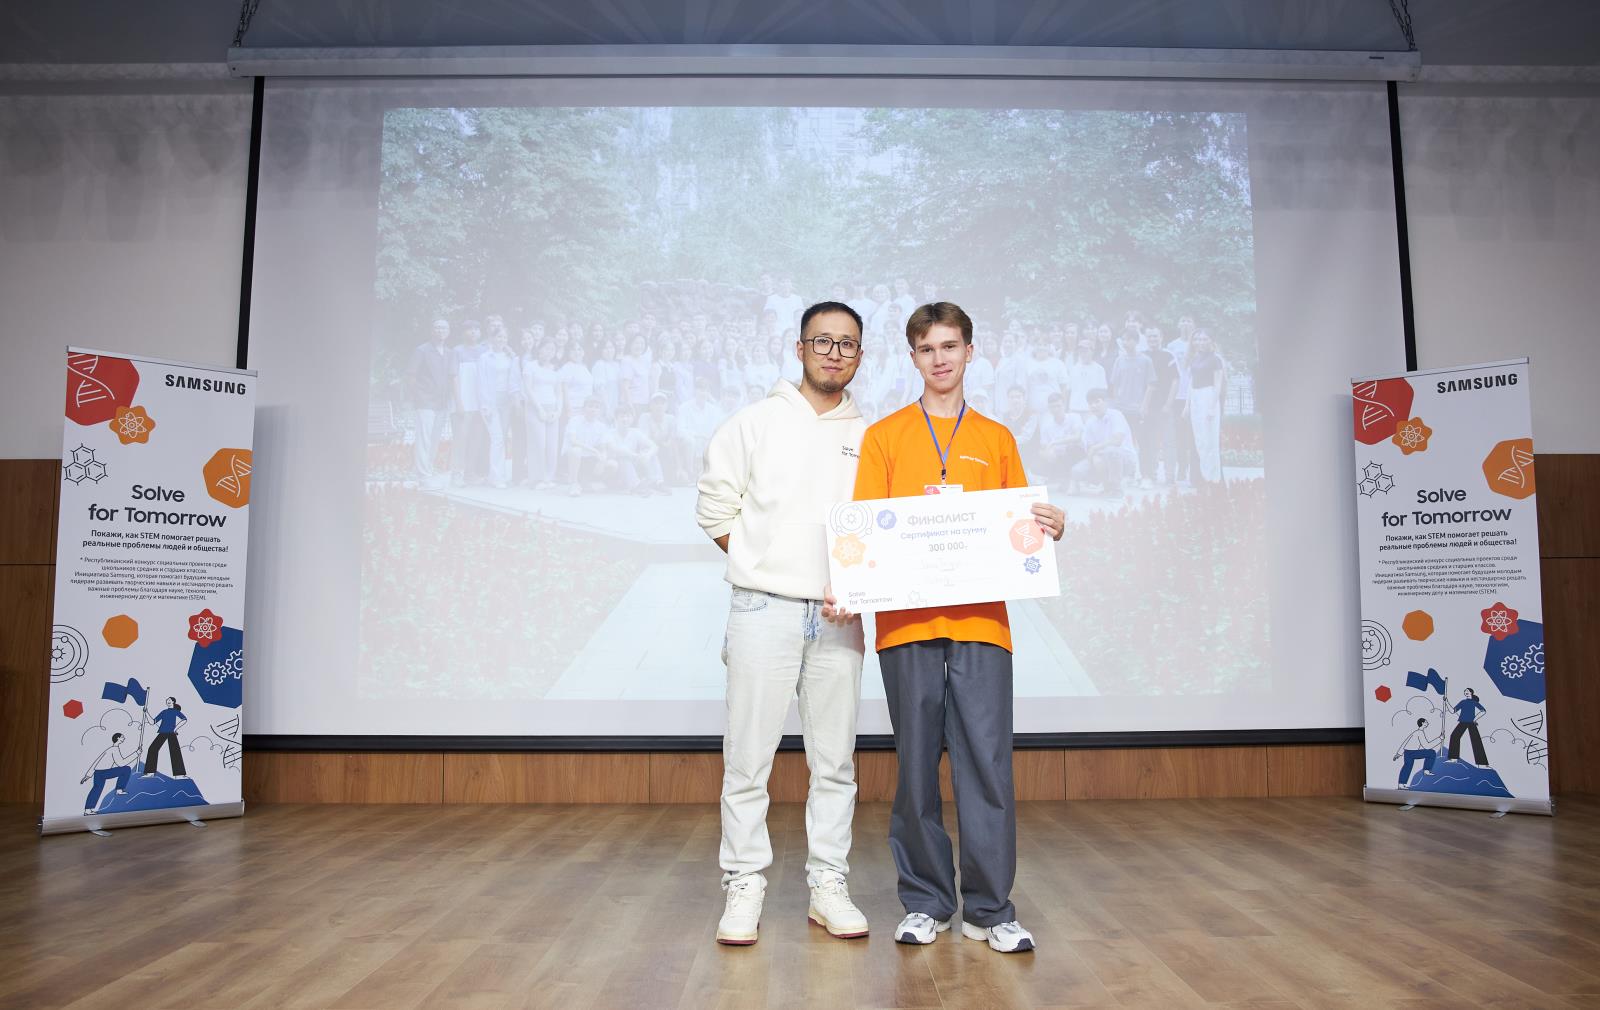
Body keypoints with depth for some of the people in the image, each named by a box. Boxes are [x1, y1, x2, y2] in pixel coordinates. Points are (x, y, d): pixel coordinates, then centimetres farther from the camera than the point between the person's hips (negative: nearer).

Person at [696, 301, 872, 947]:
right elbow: (715, 506, 5)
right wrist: (764, 564, 4)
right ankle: (744, 887, 12)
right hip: (763, 609, -2)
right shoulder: (757, 422, 5)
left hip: (839, 618, 2)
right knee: (748, 757, 0)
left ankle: (828, 886, 19)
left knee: (835, 761, 8)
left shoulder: (869, 437, 10)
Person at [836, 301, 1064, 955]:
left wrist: (1050, 528, -6)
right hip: (907, 623, 0)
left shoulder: (997, 440, 16)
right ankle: (925, 903, 19)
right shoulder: (884, 436, 11)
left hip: (980, 623, 1)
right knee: (916, 767, 5)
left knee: (987, 763, -1)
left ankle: (990, 909, 11)